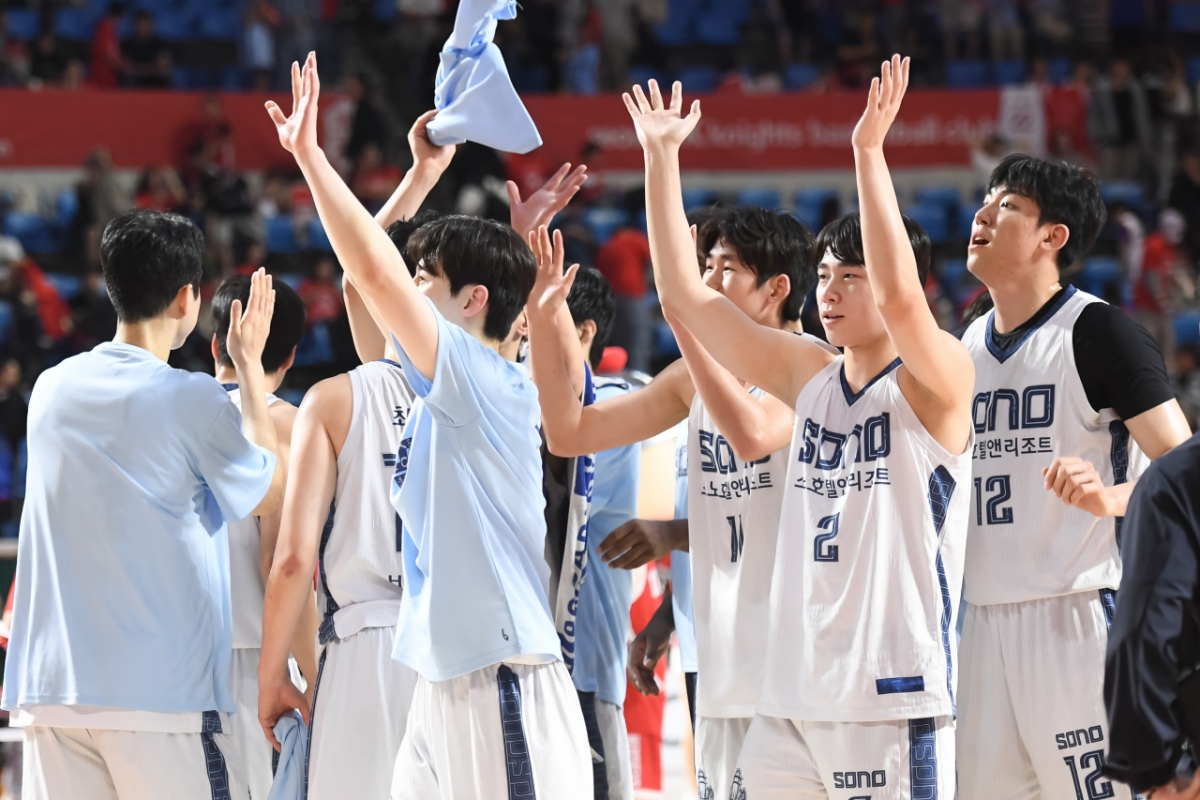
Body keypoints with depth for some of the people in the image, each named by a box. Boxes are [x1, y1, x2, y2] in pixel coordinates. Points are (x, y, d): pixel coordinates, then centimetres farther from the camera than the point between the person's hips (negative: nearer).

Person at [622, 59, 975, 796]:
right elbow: (686, 297, 11)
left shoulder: (935, 383, -5)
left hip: (895, 698, -7)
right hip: (793, 696, 7)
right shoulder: (807, 375, 13)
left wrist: (870, 152, -28)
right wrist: (662, 159, 6)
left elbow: (902, 296, -26)